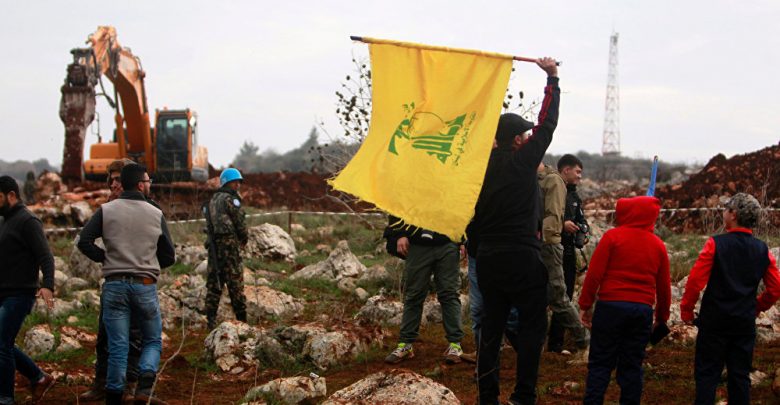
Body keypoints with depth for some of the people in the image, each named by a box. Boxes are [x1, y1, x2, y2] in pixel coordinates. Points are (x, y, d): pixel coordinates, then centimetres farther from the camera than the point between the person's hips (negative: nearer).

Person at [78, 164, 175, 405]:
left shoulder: (106, 211, 1)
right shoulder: (156, 214, 1)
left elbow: (84, 242, -8)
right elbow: (169, 256, 5)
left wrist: (105, 258, 6)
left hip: (114, 284, 1)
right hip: (145, 285, -1)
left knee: (117, 346, 6)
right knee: (153, 340, 13)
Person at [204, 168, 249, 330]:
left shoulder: (213, 200, 17)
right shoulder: (230, 199, -8)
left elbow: (210, 223, 16)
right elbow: (240, 222, -8)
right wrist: (245, 239, 8)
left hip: (213, 243, 7)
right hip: (229, 243, -7)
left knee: (214, 282, 8)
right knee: (235, 282, -3)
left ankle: (211, 319, 6)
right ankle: (241, 319, 0)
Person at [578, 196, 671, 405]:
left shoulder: (613, 236, -4)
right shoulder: (658, 245, 9)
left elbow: (594, 274, -8)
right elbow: (664, 286, 13)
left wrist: (585, 305, -1)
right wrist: (662, 317, 24)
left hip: (611, 306, -3)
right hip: (643, 310, 3)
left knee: (600, 363, 1)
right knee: (632, 365, 9)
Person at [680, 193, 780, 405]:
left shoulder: (716, 244, -11)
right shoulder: (763, 250, 3)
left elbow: (695, 280, -14)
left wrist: (686, 311, -2)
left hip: (714, 320, -4)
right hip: (746, 323, 4)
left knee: (707, 374, 2)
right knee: (740, 375, 11)